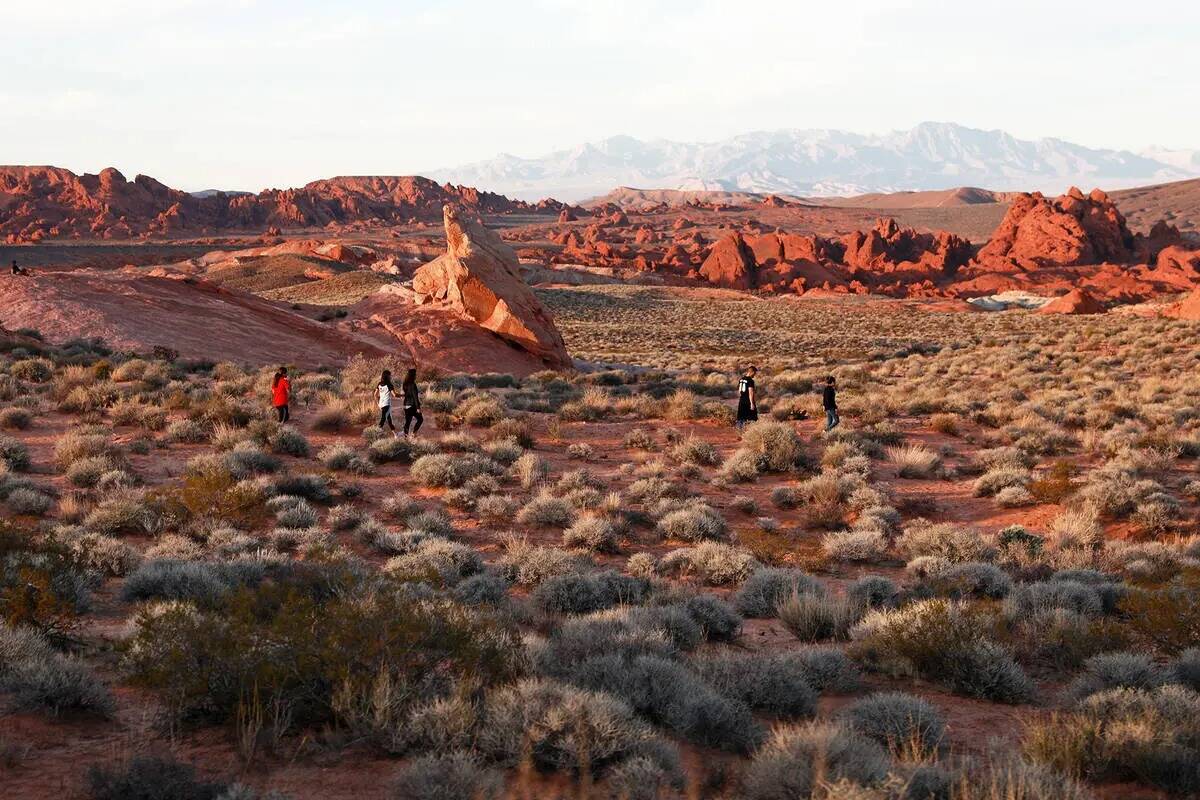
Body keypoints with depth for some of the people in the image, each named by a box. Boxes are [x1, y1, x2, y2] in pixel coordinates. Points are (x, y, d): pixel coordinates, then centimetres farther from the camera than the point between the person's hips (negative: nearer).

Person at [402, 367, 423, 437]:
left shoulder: (405, 385, 8)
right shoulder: (412, 385, -15)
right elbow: (415, 397, -17)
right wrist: (418, 407, -15)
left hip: (406, 405, 7)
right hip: (412, 405, -7)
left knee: (407, 421, 9)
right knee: (420, 419, 9)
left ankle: (405, 435, 6)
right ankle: (414, 433, -1)